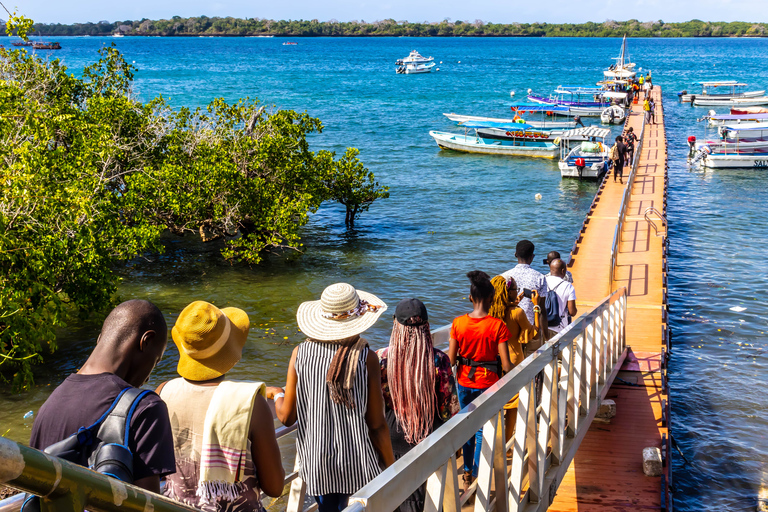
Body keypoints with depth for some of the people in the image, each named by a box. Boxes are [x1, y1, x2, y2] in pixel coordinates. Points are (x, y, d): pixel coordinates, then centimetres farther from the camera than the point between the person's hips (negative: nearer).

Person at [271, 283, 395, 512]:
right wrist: (391, 468, 4)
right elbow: (377, 424, -9)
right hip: (358, 465, -3)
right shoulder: (366, 358, -13)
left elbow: (287, 417, -1)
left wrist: (277, 395, 20)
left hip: (317, 465, 3)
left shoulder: (300, 354, -6)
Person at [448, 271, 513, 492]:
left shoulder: (458, 323, -10)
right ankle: (476, 479, 14)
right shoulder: (497, 326, -17)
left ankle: (467, 473, 33)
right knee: (483, 432, 10)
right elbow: (506, 365, -17)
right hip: (488, 383, -3)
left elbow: (450, 360, -8)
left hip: (464, 382, 3)